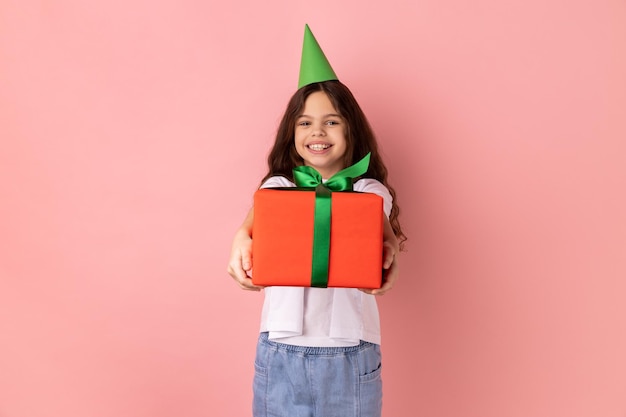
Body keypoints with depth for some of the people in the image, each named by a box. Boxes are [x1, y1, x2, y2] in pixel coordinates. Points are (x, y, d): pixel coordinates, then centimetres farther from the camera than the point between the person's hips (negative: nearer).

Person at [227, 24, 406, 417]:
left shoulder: (371, 192, 3)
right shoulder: (276, 187, 6)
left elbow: (383, 239, -9)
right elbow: (255, 224, -11)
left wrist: (389, 258, -33)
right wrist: (243, 243, -35)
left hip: (351, 354, -1)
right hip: (281, 351, 1)